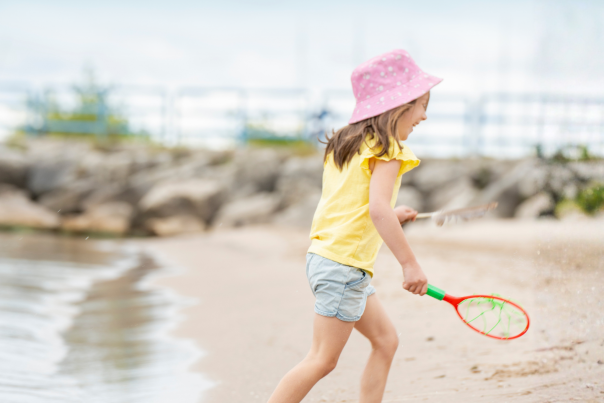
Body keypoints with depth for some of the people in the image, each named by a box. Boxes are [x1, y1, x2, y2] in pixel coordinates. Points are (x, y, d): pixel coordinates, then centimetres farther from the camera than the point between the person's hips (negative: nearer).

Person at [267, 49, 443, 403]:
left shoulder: (345, 144, 14)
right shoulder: (386, 148, -13)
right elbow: (377, 209, -25)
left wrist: (391, 216, 21)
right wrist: (410, 264, -23)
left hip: (326, 254, 10)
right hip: (344, 265, -10)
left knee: (386, 340, 15)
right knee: (323, 359, -5)